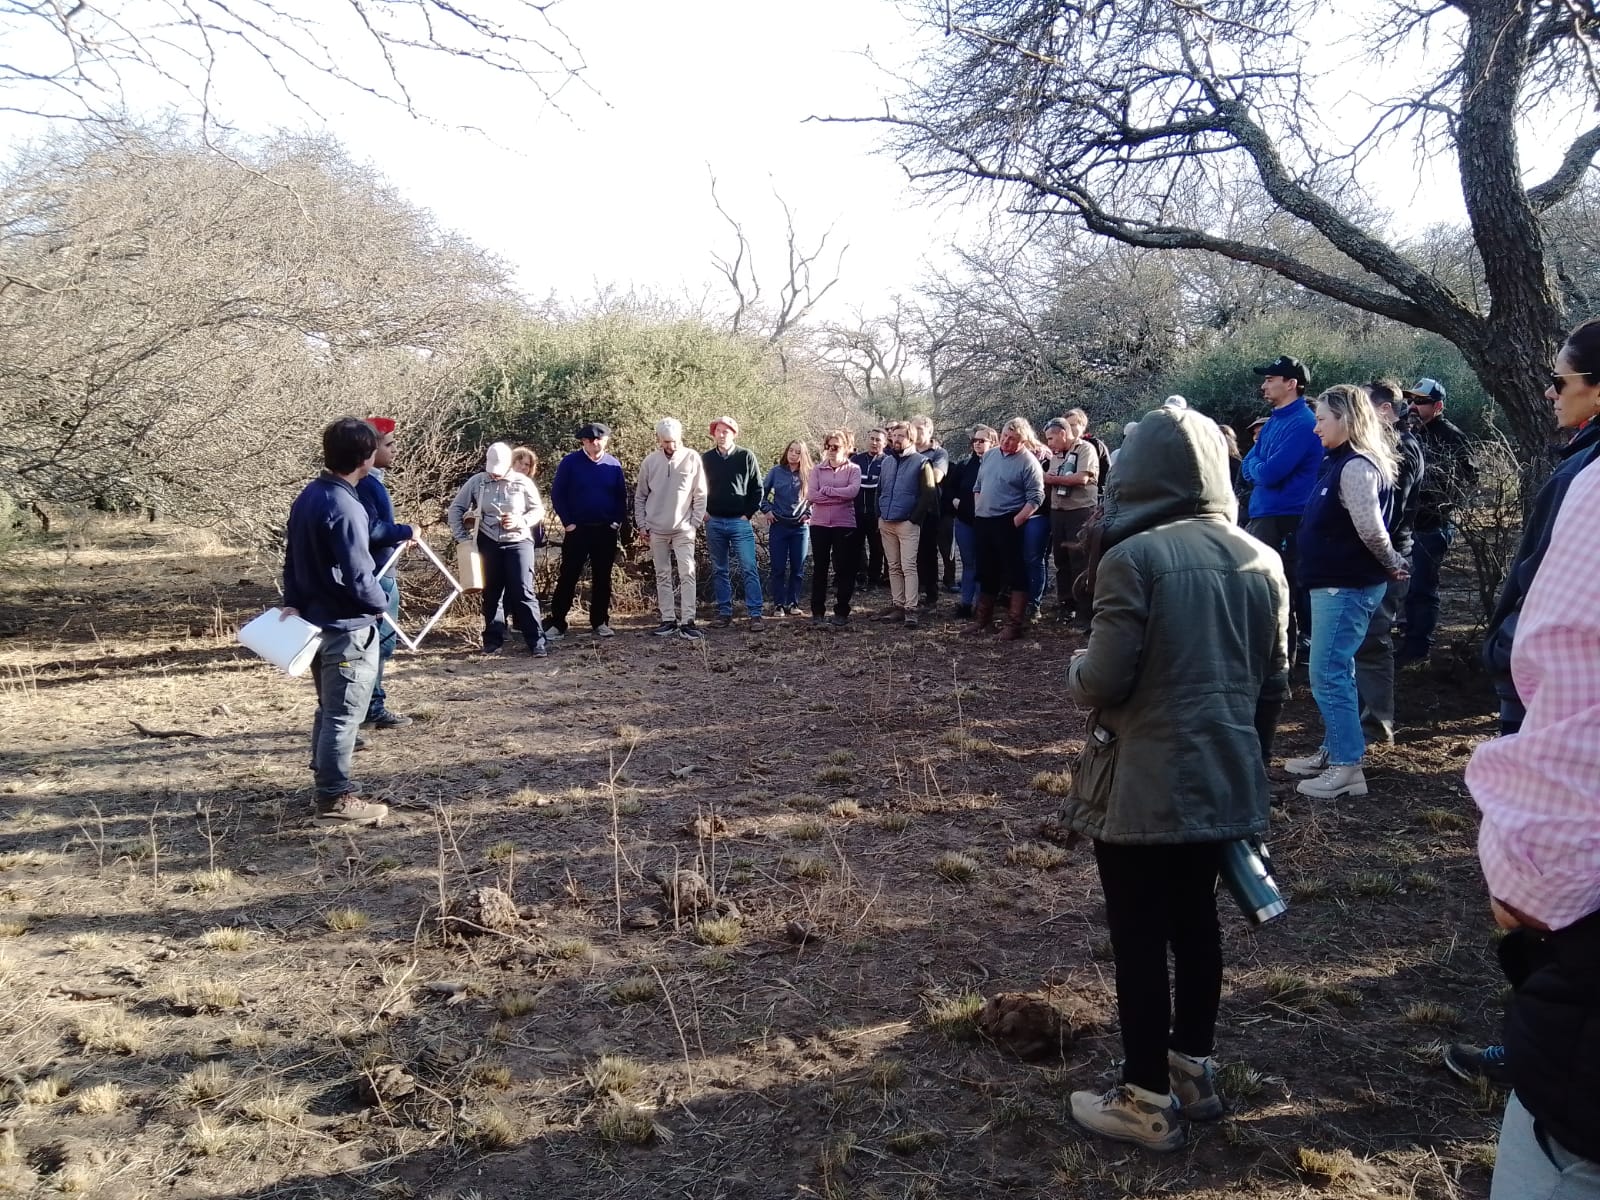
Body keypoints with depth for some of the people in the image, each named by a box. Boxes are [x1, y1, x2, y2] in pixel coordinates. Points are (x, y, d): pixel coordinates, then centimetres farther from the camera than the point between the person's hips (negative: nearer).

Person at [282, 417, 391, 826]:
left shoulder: (307, 497, 6)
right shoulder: (345, 508, -23)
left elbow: (293, 554, 12)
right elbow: (358, 578, -22)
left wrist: (294, 602, 9)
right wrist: (381, 603, -4)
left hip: (317, 620, 9)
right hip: (348, 627, -9)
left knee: (329, 709, 20)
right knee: (344, 715, -1)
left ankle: (328, 783, 31)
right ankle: (335, 799, 5)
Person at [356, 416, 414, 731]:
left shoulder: (372, 481, 15)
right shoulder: (365, 483, -17)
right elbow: (371, 529, -26)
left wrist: (398, 535, 12)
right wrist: (406, 531, -15)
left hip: (380, 573, 10)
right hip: (374, 576, -10)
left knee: (380, 641, 15)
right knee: (379, 641, -4)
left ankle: (371, 705, 23)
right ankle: (372, 708, 3)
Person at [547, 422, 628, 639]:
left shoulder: (613, 464, 4)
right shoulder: (570, 463, -3)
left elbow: (622, 496, 10)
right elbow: (557, 494, -1)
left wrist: (618, 521, 0)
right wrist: (567, 522, -7)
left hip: (606, 531, 2)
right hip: (577, 530, -2)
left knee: (602, 578, 8)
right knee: (568, 577, -1)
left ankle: (600, 622, 17)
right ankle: (557, 623, 3)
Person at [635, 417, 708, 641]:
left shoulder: (692, 458, -5)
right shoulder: (650, 461, 0)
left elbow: (700, 494, 0)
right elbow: (640, 496, 8)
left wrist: (696, 521, -4)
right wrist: (641, 524, 5)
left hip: (683, 528, -2)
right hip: (656, 529, 2)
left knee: (687, 574, -9)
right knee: (662, 576, 8)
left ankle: (687, 622, -8)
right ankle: (669, 620, 15)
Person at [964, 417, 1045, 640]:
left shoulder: (1028, 462, -9)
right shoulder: (989, 456, 12)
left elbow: (1036, 497, -13)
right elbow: (978, 487, 20)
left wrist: (1016, 521, -17)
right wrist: (978, 512, 11)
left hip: (1007, 524, -7)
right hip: (982, 522, 7)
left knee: (1015, 573, -3)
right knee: (986, 572, 15)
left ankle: (1015, 623, 1)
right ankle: (983, 619, 26)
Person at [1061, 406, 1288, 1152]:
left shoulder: (1134, 557, -17)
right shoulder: (1261, 561, 3)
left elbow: (1104, 681, -17)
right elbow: (1274, 683, 9)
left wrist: (1076, 671, 5)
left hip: (1145, 787, -6)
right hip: (1225, 780, 7)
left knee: (1139, 940, 6)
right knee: (1196, 922, 20)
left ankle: (1149, 1102, 17)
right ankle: (1194, 1071, 34)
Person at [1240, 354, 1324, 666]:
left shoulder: (1302, 424, -15)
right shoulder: (1274, 421, 15)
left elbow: (1268, 473, -22)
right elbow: (1248, 469, 13)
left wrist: (1256, 466, -2)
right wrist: (1259, 467, -7)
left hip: (1284, 520, -10)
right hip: (1262, 516, 10)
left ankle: (1284, 660, 5)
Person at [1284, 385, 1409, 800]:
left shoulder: (1357, 466, -19)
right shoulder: (1340, 462, 12)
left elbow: (1371, 530, -24)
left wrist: (1391, 564, -7)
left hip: (1347, 587, -10)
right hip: (1333, 583, 10)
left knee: (1328, 675, -7)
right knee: (1335, 673, 17)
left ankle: (1347, 765, 0)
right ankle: (1333, 751, 27)